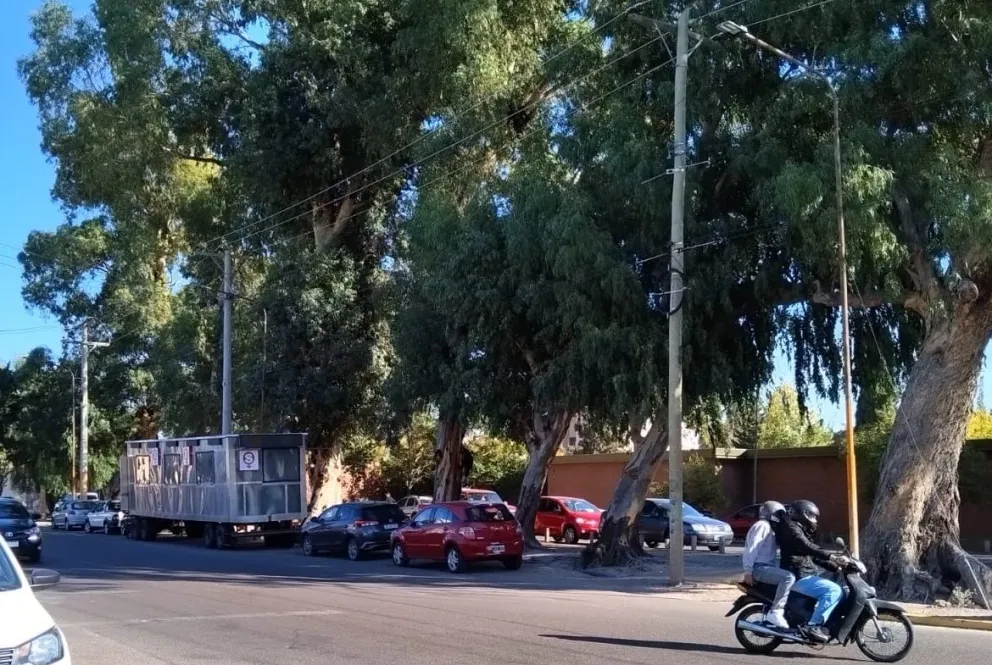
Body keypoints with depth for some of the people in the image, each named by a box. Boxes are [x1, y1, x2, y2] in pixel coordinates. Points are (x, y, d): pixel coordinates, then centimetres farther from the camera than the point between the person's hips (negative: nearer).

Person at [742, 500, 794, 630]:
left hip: (766, 567, 11)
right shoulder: (762, 525, -7)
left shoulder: (770, 528, 26)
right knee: (789, 577, -27)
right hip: (759, 568, -11)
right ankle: (775, 613, -27)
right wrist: (748, 572, -24)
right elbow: (751, 549, -17)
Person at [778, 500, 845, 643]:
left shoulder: (802, 531, 26)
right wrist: (831, 556, -32)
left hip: (806, 576, 11)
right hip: (798, 577, -11)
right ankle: (814, 625, -25)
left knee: (840, 590, 12)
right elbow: (807, 547, -24)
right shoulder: (791, 528, -7)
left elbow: (814, 556, 25)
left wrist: (836, 566, 14)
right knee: (834, 590, -24)